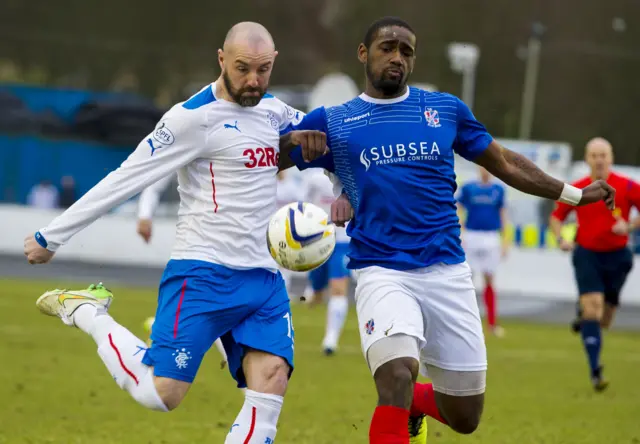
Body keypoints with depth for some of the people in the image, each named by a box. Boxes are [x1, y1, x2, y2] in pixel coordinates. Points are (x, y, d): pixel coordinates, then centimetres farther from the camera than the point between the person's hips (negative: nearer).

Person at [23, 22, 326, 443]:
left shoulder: (273, 110, 12)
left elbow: (317, 131, 35)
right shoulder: (194, 116, -9)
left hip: (265, 278, 6)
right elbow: (125, 179, -7)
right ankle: (86, 313, 11)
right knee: (159, 394, -13)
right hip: (204, 275, -6)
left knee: (271, 381, -14)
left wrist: (307, 139, 9)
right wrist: (51, 237, -5)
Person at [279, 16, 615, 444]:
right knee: (398, 374, -31)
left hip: (447, 270, 3)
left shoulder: (446, 108, 9)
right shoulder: (333, 122, 4)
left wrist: (573, 194, 19)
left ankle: (413, 404, 40)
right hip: (382, 272, -3)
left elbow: (505, 163, 19)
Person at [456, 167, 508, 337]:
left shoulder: (498, 189, 6)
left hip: (491, 238, 1)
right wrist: (458, 236, -7)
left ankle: (492, 322, 7)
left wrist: (504, 240, 10)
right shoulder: (468, 188, 1)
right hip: (471, 236, -1)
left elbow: (502, 214, 12)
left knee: (489, 280, 3)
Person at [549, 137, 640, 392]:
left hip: (616, 256, 1)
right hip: (587, 254, -1)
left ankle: (584, 313, 50)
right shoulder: (576, 189, -2)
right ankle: (595, 371, -17)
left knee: (603, 321, 10)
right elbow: (556, 217, 9)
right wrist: (561, 239, -9)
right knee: (593, 306, -19)